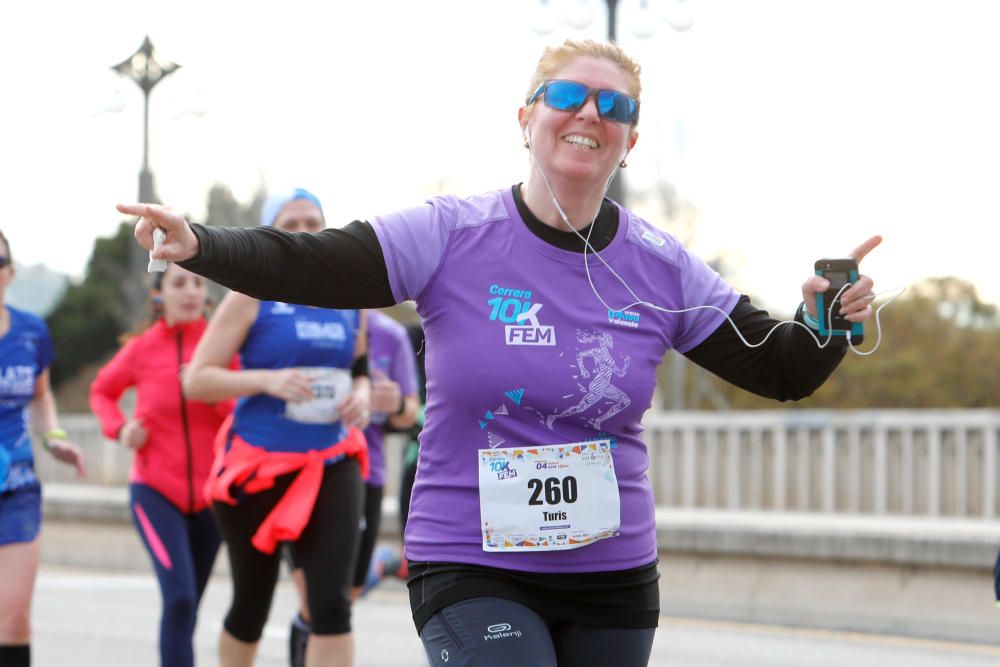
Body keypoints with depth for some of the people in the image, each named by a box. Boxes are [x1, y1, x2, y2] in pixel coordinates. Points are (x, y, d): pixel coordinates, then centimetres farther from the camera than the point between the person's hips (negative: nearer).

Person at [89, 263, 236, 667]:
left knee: (188, 603, 11)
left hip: (211, 492, 2)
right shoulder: (141, 349, -2)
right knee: (179, 597, -18)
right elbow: (101, 392, 17)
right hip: (155, 490, -2)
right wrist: (119, 428, -2)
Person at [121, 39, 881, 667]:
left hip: (614, 580, 4)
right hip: (469, 572, -4)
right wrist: (197, 244, -31)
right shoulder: (454, 239, -7)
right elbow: (301, 266, -14)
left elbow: (782, 371, 6)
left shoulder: (661, 269, 1)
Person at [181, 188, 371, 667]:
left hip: (331, 466, 2)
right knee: (251, 607, 9)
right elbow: (195, 380, -7)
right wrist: (267, 380, -21)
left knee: (332, 603, -11)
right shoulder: (252, 295, -4)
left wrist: (361, 394, 0)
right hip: (259, 467, -2)